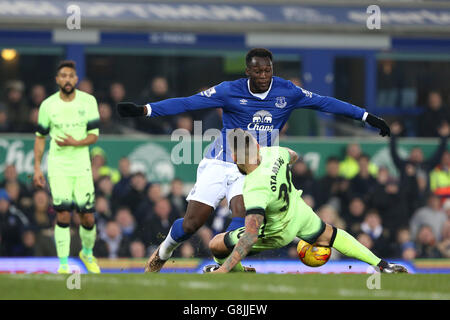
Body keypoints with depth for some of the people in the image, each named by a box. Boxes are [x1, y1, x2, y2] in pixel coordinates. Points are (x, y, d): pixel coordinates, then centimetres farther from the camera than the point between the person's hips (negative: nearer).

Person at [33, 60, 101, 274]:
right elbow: (40, 137, 8)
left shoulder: (88, 101, -1)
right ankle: (63, 265, -7)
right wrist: (37, 168, 3)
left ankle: (87, 253, 31)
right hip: (58, 167, -1)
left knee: (88, 218, 2)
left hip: (82, 166, 1)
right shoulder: (48, 105, -1)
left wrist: (75, 142, -20)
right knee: (63, 214, -12)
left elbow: (94, 135, 0)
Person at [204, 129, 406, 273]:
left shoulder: (255, 190, -44)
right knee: (329, 234, 31)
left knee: (216, 245, 6)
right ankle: (381, 265, 31)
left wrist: (224, 269, -47)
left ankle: (235, 270, 39)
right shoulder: (272, 153, -26)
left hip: (277, 234, -6)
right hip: (299, 213, 6)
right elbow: (292, 155, 2)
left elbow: (250, 236, -47)